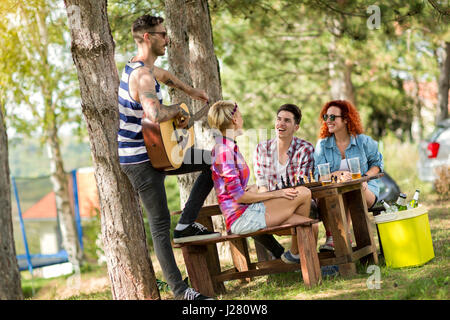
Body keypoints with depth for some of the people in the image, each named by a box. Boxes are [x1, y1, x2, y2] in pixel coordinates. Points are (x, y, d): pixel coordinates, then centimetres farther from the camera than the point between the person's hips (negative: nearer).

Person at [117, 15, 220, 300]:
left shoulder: (140, 66, 8)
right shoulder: (143, 75, -23)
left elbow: (162, 74, 34)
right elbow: (154, 114, -41)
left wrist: (191, 91, 38)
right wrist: (178, 110, -21)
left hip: (155, 151, 10)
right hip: (140, 160, -10)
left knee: (213, 161, 14)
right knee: (160, 222, -6)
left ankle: (186, 224, 11)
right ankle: (179, 290, -2)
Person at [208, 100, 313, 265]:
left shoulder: (229, 147, 16)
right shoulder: (224, 151, -16)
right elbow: (238, 196, -19)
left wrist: (252, 188, 3)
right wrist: (276, 194, -11)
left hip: (247, 212, 9)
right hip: (241, 217, -9)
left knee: (310, 225, -1)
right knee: (303, 193, -8)